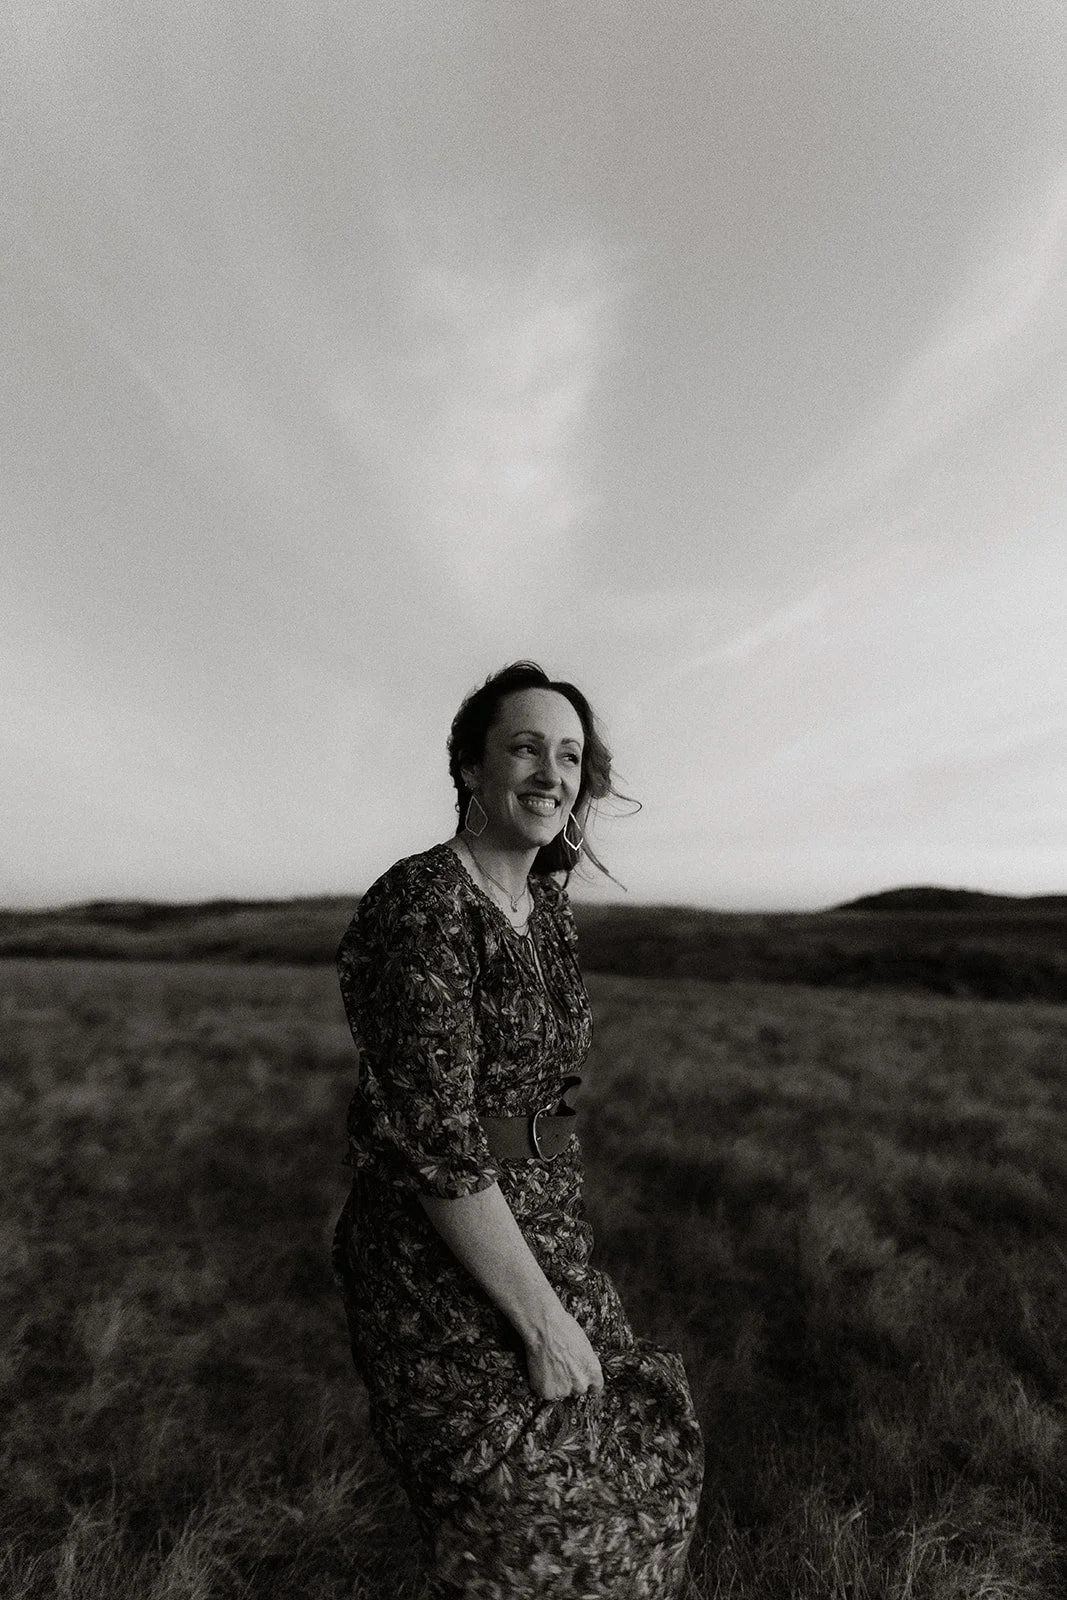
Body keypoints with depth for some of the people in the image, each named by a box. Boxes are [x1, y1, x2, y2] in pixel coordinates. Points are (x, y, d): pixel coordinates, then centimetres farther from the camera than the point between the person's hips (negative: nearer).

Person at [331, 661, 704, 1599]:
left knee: (629, 1450, 25)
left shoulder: (544, 904, 3)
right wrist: (543, 1318, -17)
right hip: (440, 1263, -8)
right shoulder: (423, 905, -24)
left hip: (537, 1232, 8)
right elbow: (433, 1138, -24)